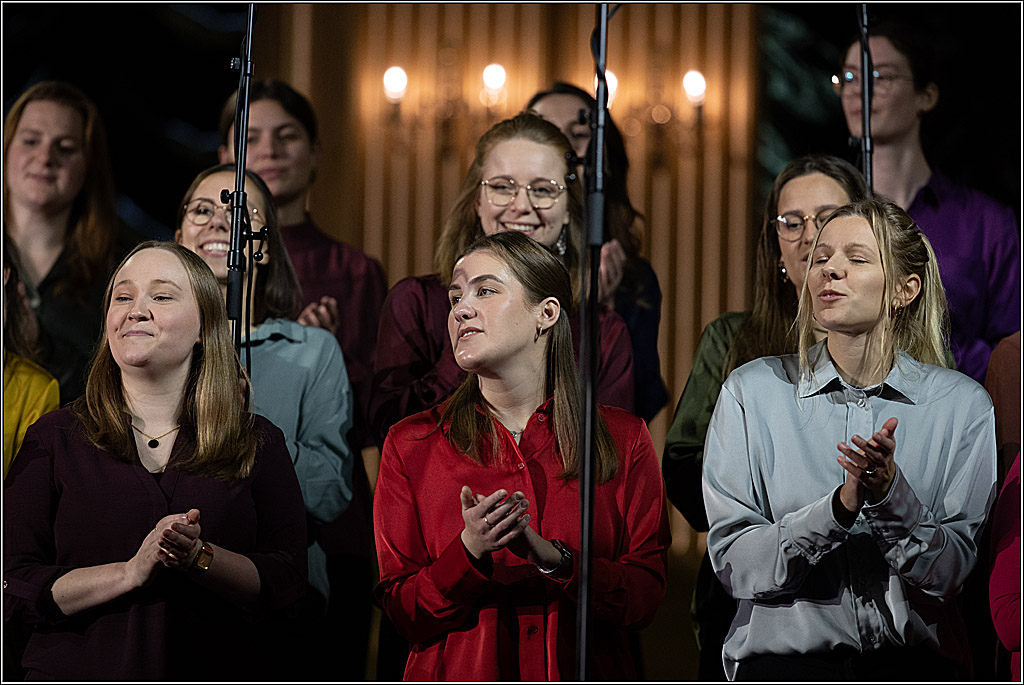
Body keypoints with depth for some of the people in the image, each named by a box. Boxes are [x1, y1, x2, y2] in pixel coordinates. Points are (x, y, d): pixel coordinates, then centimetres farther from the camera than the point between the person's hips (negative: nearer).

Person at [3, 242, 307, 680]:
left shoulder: (258, 443, 2)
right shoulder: (55, 438, -1)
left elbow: (289, 579, -5)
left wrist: (200, 558, -21)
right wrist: (131, 573, -20)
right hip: (79, 672, -1)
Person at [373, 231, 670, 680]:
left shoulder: (623, 438, 2)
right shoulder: (410, 445, 3)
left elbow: (645, 597, -2)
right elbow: (402, 613, -1)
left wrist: (553, 559, -16)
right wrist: (470, 554, -17)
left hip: (584, 675, 0)